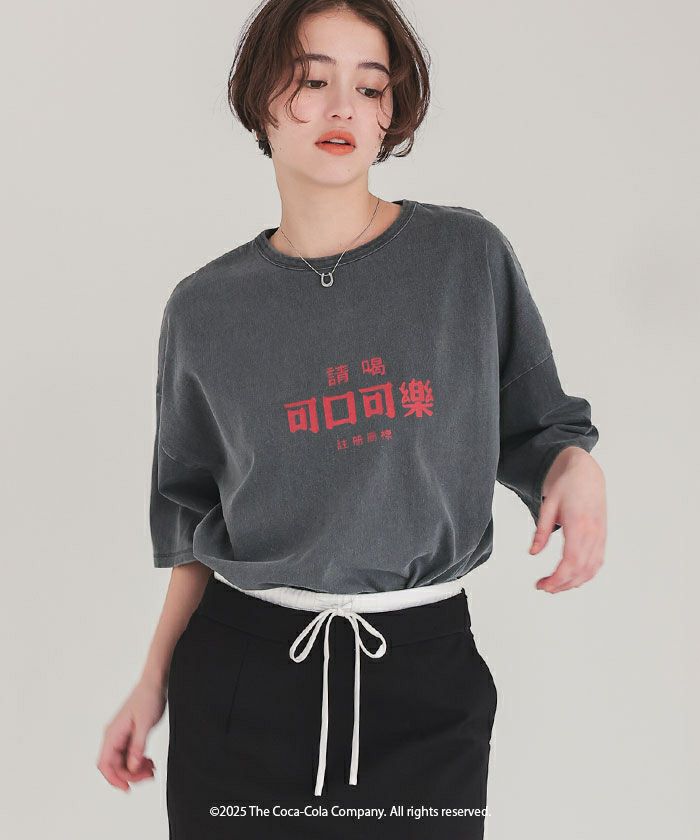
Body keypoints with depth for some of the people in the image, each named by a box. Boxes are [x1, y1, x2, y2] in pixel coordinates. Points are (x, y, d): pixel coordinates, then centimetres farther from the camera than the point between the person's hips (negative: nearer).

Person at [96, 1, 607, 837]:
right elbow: (198, 519, 8)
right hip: (243, 673, 1)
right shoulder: (207, 309, 0)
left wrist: (576, 467, -16)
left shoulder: (470, 257, -4)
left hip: (426, 675, 0)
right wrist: (154, 678, 5)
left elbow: (534, 426, 6)